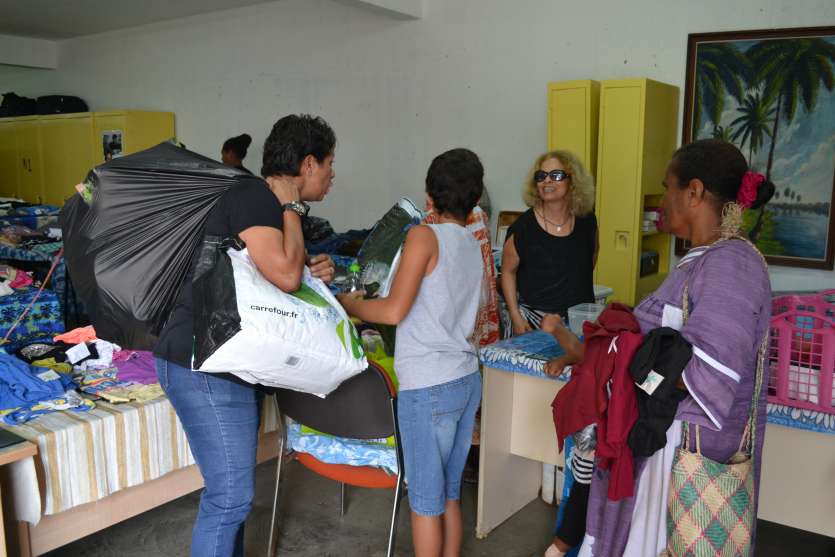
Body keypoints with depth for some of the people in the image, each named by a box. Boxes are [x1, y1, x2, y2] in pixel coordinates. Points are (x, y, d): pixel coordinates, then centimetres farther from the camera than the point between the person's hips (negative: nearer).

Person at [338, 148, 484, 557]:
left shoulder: (425, 235, -11)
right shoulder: (473, 246, 11)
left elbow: (394, 311, -17)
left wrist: (350, 304, 0)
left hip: (428, 387, -7)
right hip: (467, 380, 7)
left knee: (424, 500, 7)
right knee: (449, 494, 19)